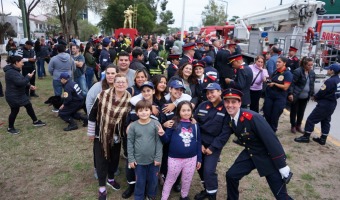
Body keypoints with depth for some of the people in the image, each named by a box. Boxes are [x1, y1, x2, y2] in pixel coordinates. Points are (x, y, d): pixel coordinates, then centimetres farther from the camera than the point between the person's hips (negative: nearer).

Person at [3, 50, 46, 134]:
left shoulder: (14, 70, 9)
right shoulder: (11, 72, -26)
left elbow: (20, 81, 18)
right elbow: (20, 82, -31)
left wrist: (29, 85, 9)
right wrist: (28, 77, -17)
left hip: (19, 95, 10)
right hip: (13, 97, -10)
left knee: (29, 106, 16)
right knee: (15, 111, 4)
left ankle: (35, 121, 30)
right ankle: (10, 128, 23)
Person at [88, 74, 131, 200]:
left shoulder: (129, 100, -12)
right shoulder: (103, 95, -14)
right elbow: (93, 114, -6)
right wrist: (91, 132, -1)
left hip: (116, 136, 2)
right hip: (100, 134, -1)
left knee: (114, 158, 18)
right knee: (101, 159, 6)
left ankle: (111, 179, 45)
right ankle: (102, 188, 23)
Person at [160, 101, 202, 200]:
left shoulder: (195, 125, 1)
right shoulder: (174, 123, -7)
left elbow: (198, 143, 7)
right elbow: (167, 140, -4)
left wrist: (199, 159, 8)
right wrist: (162, 135, -26)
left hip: (191, 159, 3)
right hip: (175, 158, -3)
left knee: (187, 181, 21)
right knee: (170, 180, 15)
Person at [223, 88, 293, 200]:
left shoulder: (252, 117, -30)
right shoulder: (228, 119, -7)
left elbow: (271, 140, -28)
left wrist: (282, 165, -23)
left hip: (267, 156, -6)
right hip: (250, 154, 6)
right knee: (231, 175, 5)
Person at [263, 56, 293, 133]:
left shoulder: (288, 74, -10)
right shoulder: (275, 72, 9)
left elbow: (285, 87, -17)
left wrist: (274, 84, -13)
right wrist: (268, 81, -1)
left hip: (279, 98, -5)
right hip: (269, 96, 5)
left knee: (274, 117, 6)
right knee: (267, 115, 8)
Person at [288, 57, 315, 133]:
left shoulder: (312, 73, 4)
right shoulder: (298, 71, -15)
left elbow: (312, 84, 14)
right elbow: (292, 83, -15)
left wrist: (312, 94, 11)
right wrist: (290, 93, -20)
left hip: (305, 96, 6)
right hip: (296, 95, -5)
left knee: (301, 112, 16)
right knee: (294, 111, 8)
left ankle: (298, 125, 31)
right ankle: (293, 126, 23)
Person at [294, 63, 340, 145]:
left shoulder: (330, 81, -22)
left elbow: (322, 92, -18)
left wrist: (314, 97, 3)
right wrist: (317, 97, 9)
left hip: (324, 104, -9)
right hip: (332, 104, 9)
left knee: (311, 119, -2)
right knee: (326, 121, 16)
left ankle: (306, 137, 3)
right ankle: (323, 139, 23)